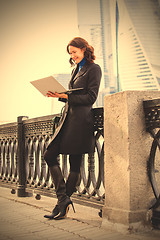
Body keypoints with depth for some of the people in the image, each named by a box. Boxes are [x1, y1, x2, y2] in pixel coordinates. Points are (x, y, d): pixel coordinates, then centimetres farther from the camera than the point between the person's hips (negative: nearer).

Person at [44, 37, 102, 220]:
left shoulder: (93, 69, -2)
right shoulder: (76, 70, 22)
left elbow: (91, 97, -11)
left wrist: (66, 96, -16)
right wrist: (59, 95, 5)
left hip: (81, 120, -9)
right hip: (68, 119, 9)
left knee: (75, 163, -2)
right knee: (49, 155, 1)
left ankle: (63, 204, 5)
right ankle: (63, 198, 5)